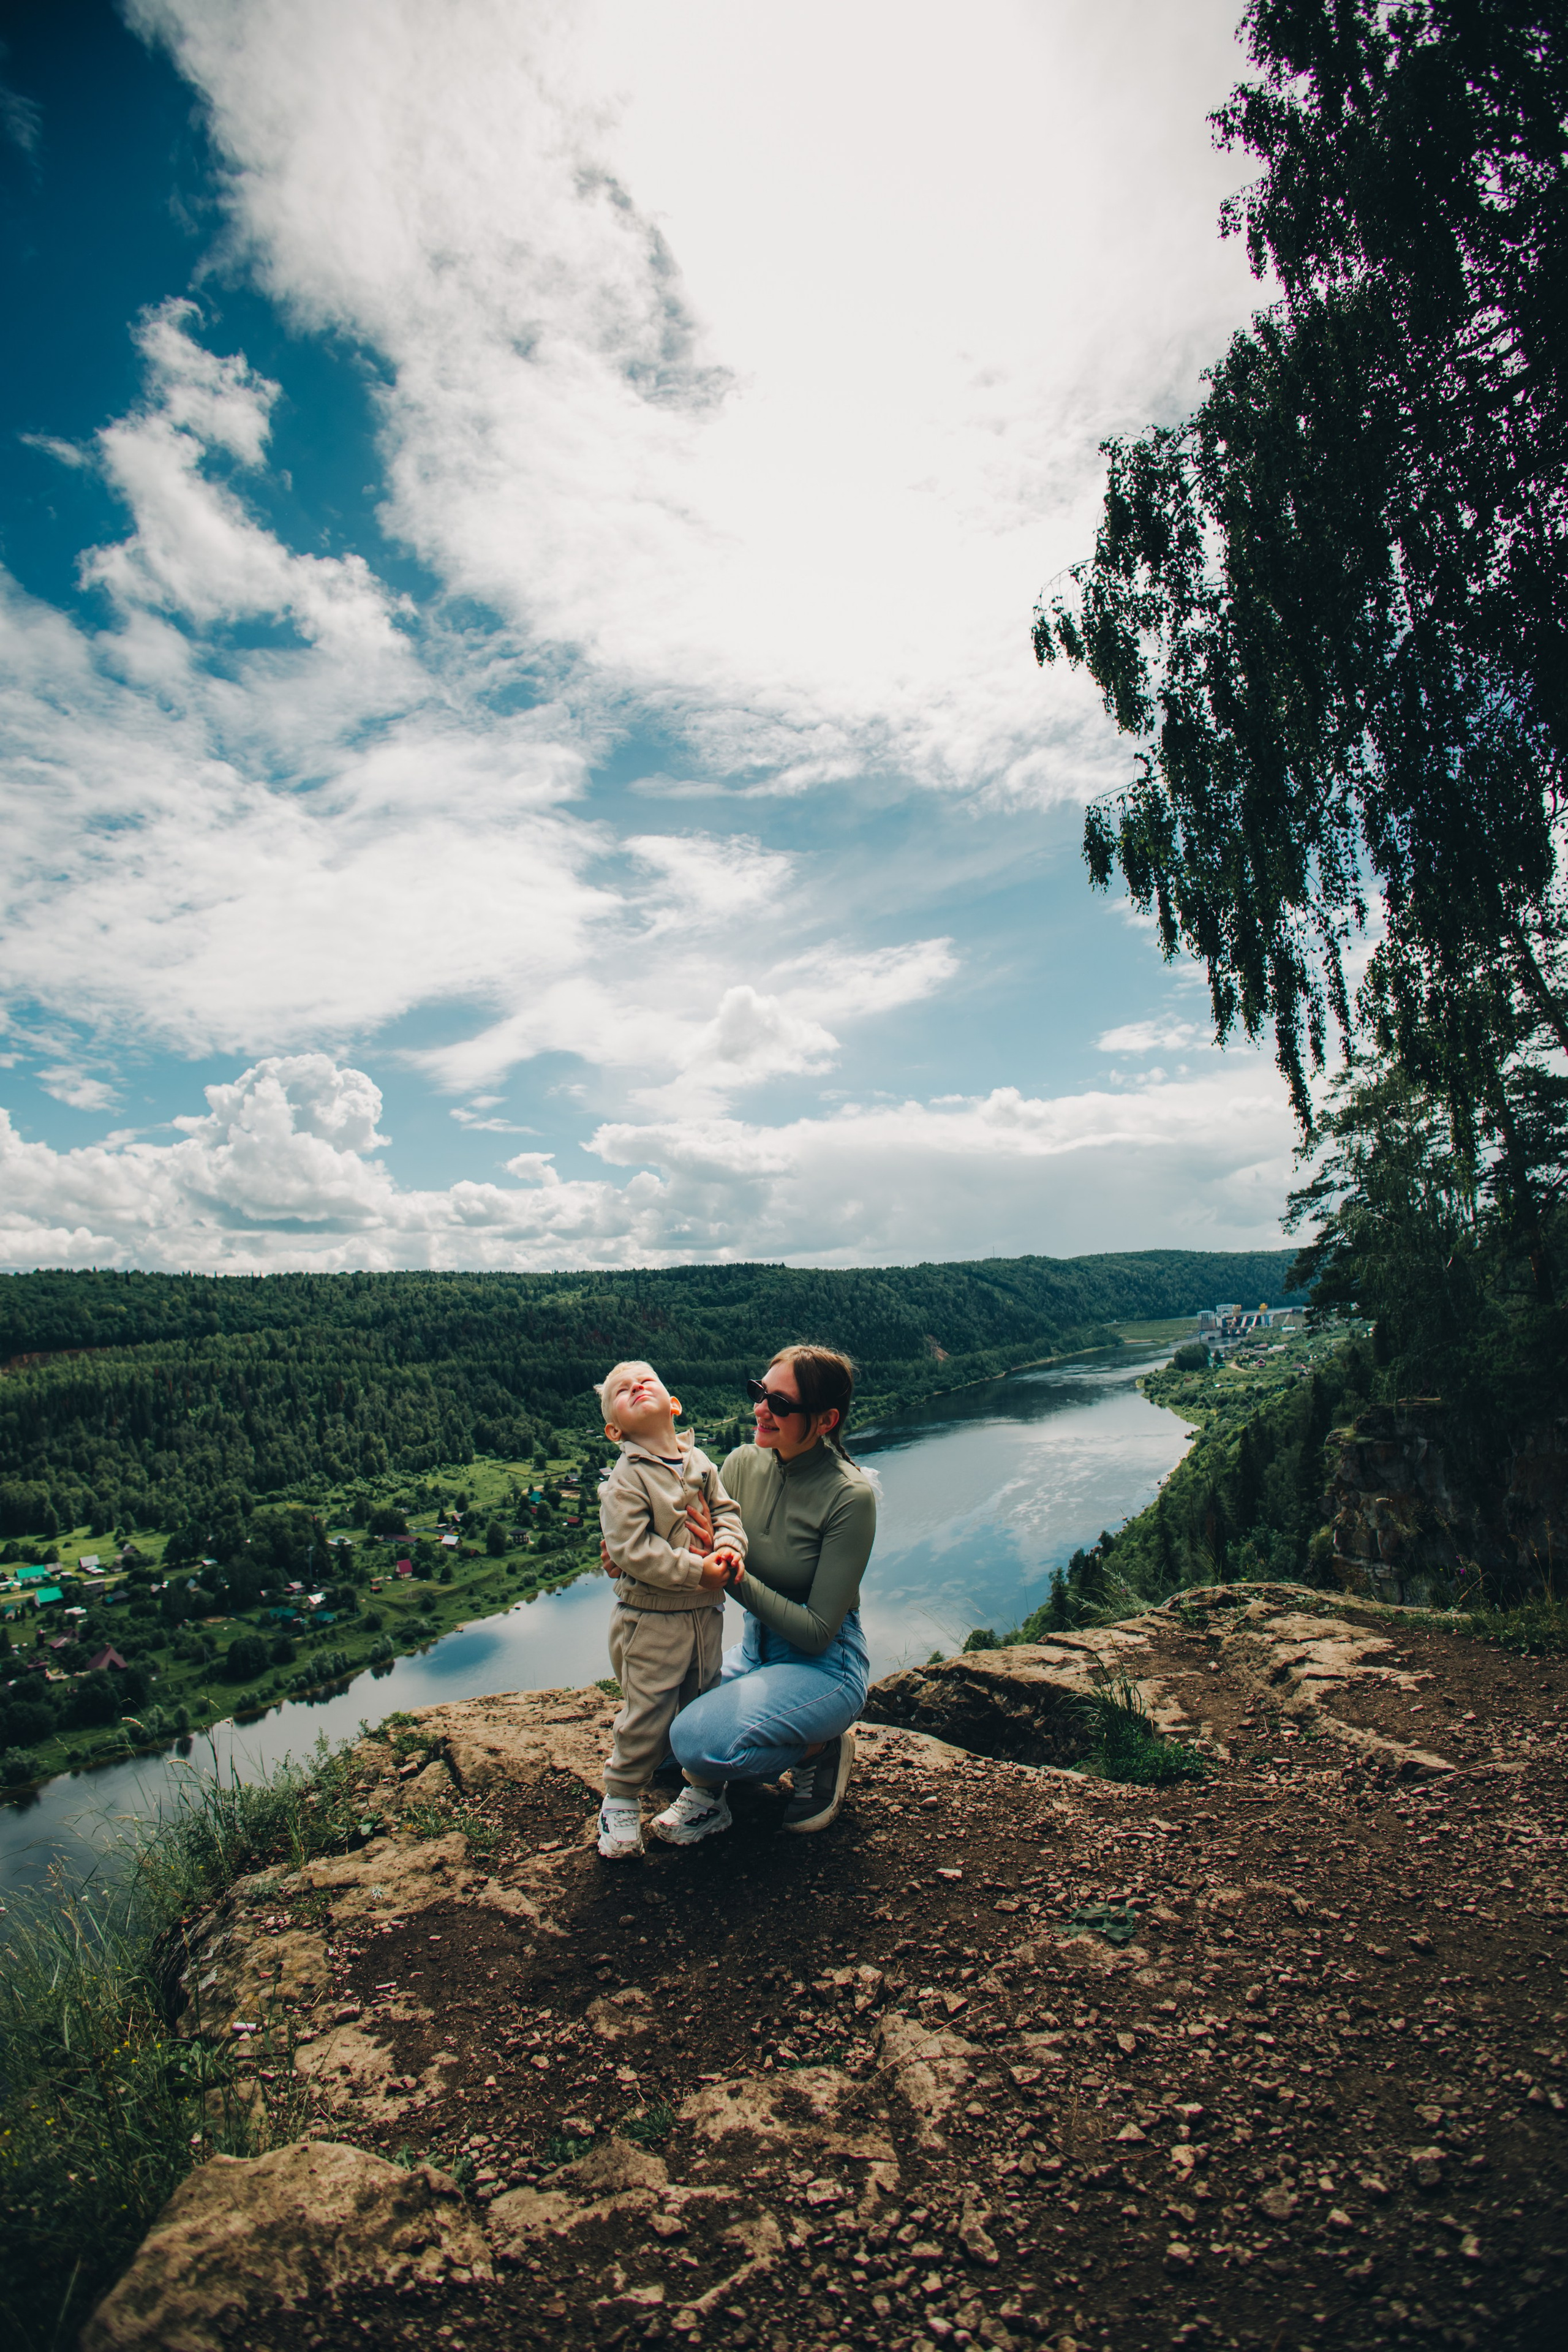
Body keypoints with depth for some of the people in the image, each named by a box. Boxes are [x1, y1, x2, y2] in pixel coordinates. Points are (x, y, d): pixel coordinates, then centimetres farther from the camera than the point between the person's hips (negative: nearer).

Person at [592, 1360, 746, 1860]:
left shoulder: (699, 1463, 3)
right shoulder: (625, 1480, -16)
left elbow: (726, 1511, 6)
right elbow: (633, 1549, -23)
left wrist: (729, 1547, -16)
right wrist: (696, 1570, -26)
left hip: (706, 1613, 6)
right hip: (651, 1618, -6)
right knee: (647, 1714, 2)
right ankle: (620, 1800, 24)